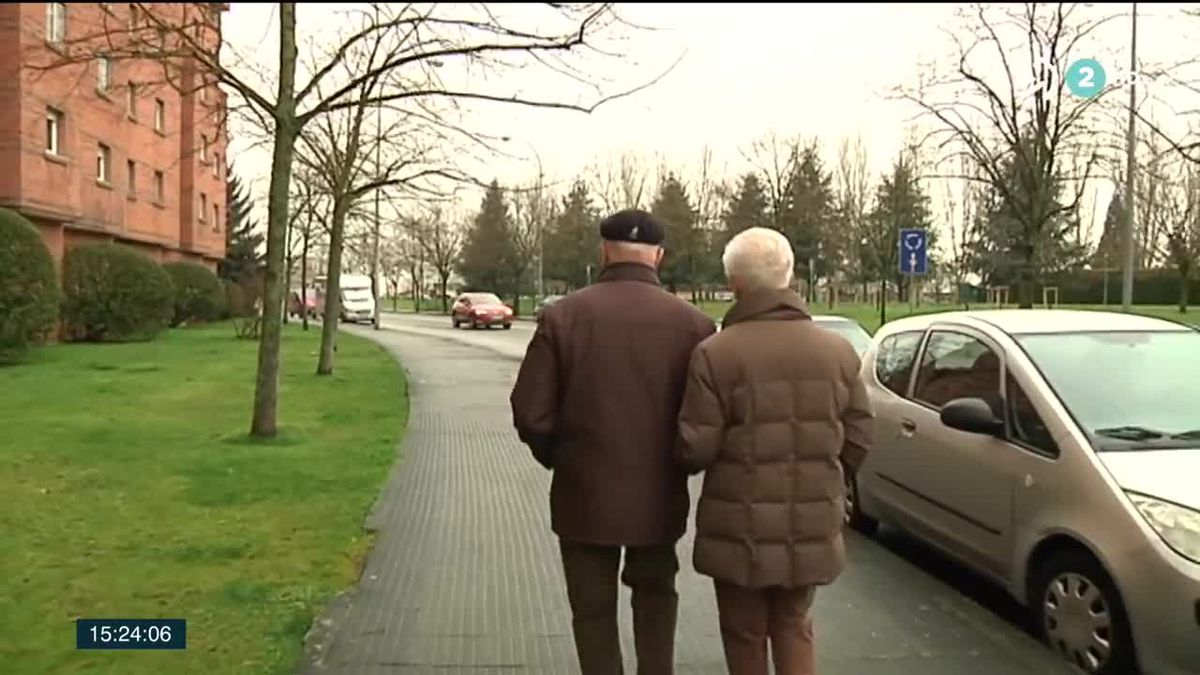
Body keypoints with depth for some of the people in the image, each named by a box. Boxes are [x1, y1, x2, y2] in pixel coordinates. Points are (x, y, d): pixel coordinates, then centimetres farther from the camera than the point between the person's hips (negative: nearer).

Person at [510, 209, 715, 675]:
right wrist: (678, 462, 10)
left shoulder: (562, 316, -10)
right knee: (655, 595, 26)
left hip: (584, 494, -1)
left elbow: (531, 413, -10)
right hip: (659, 495, 1)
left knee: (593, 609, 16)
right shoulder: (693, 323, -10)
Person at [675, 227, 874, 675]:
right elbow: (859, 441, 3)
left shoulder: (714, 353, -15)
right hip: (812, 524, 4)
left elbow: (694, 448, -15)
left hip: (741, 527, -4)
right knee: (794, 627, 22)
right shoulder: (839, 351, 0)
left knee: (744, 633, 15)